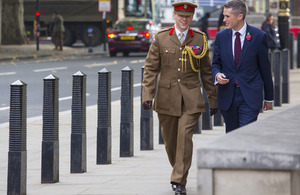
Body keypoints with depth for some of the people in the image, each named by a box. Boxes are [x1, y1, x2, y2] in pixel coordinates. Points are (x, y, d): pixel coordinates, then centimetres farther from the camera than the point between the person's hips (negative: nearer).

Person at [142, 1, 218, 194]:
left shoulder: (200, 39, 5)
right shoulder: (161, 38, 2)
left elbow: (206, 72, 10)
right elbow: (151, 69, 1)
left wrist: (213, 99, 10)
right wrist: (147, 95, -9)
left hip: (191, 98, -1)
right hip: (167, 97, 1)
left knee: (185, 136, -14)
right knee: (170, 139, 9)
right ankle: (179, 170, 33)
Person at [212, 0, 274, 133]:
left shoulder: (258, 36, -3)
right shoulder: (221, 36, 6)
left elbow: (265, 67, 3)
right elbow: (216, 63, 14)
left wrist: (269, 97, 8)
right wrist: (217, 75, -12)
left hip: (250, 97, -4)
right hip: (227, 96, 4)